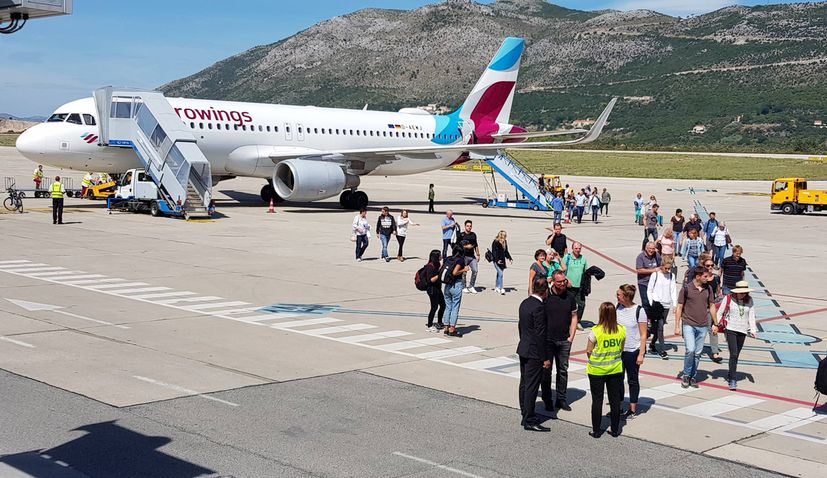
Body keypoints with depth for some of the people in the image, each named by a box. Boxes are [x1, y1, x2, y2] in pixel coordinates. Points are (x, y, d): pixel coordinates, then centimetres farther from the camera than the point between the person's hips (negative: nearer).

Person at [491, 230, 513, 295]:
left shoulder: (505, 242, 11)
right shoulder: (495, 242, -11)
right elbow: (493, 252, -14)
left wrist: (510, 259, 13)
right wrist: (497, 260, -22)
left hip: (502, 261, 7)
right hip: (497, 261, -7)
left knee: (499, 274, 15)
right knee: (500, 274, -15)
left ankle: (496, 287, 29)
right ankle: (501, 289, -18)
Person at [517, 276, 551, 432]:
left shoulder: (525, 303, 6)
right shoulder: (539, 307, -21)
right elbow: (540, 335, -21)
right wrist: (545, 358, -16)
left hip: (523, 349, 9)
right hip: (534, 353, -9)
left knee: (524, 384, 16)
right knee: (531, 386, -3)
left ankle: (526, 414, 27)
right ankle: (529, 420, 2)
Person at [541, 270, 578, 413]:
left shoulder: (570, 296, 4)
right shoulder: (546, 296, -8)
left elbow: (574, 317, 10)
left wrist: (571, 337, 2)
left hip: (564, 341, 3)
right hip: (547, 340, -3)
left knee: (563, 370, 10)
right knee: (546, 371, 3)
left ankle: (561, 399, 19)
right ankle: (547, 401, 13)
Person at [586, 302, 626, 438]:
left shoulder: (595, 331, -19)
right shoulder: (621, 330, -7)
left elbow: (589, 351, -12)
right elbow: (621, 349, 4)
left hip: (596, 370, -3)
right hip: (615, 369, 3)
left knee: (597, 400, 8)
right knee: (615, 399, 12)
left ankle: (596, 430, 14)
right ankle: (615, 429, 19)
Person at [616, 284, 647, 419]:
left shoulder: (639, 311, -14)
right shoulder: (618, 307, 1)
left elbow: (643, 335, -11)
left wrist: (641, 354, -13)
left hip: (633, 351, -5)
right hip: (618, 350, 5)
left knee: (633, 380, 8)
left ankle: (632, 409, 17)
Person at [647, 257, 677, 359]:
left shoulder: (672, 276, 4)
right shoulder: (655, 275, -6)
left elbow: (673, 290, 8)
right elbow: (649, 290, -1)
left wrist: (675, 304, 1)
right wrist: (652, 303, -8)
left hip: (666, 304, 4)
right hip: (657, 304, -4)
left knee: (659, 326, 10)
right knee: (660, 326, -8)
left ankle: (652, 344, 29)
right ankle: (662, 350, -4)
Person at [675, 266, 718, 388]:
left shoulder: (708, 289, 5)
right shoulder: (686, 288, -7)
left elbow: (712, 306, 15)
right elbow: (679, 307, -3)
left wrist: (715, 324, 13)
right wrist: (677, 326, -5)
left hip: (702, 326, 4)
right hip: (689, 325, -4)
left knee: (698, 353, 7)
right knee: (690, 350, -16)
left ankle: (693, 377, 20)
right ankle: (686, 375, 2)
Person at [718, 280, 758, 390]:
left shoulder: (749, 301, 4)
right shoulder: (729, 298, -4)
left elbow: (751, 317, 6)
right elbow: (720, 313, 3)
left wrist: (753, 329, -6)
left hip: (742, 331, 3)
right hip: (731, 329, -3)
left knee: (736, 355, 11)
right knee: (733, 354, -13)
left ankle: (730, 376, 28)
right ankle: (732, 380, -12)